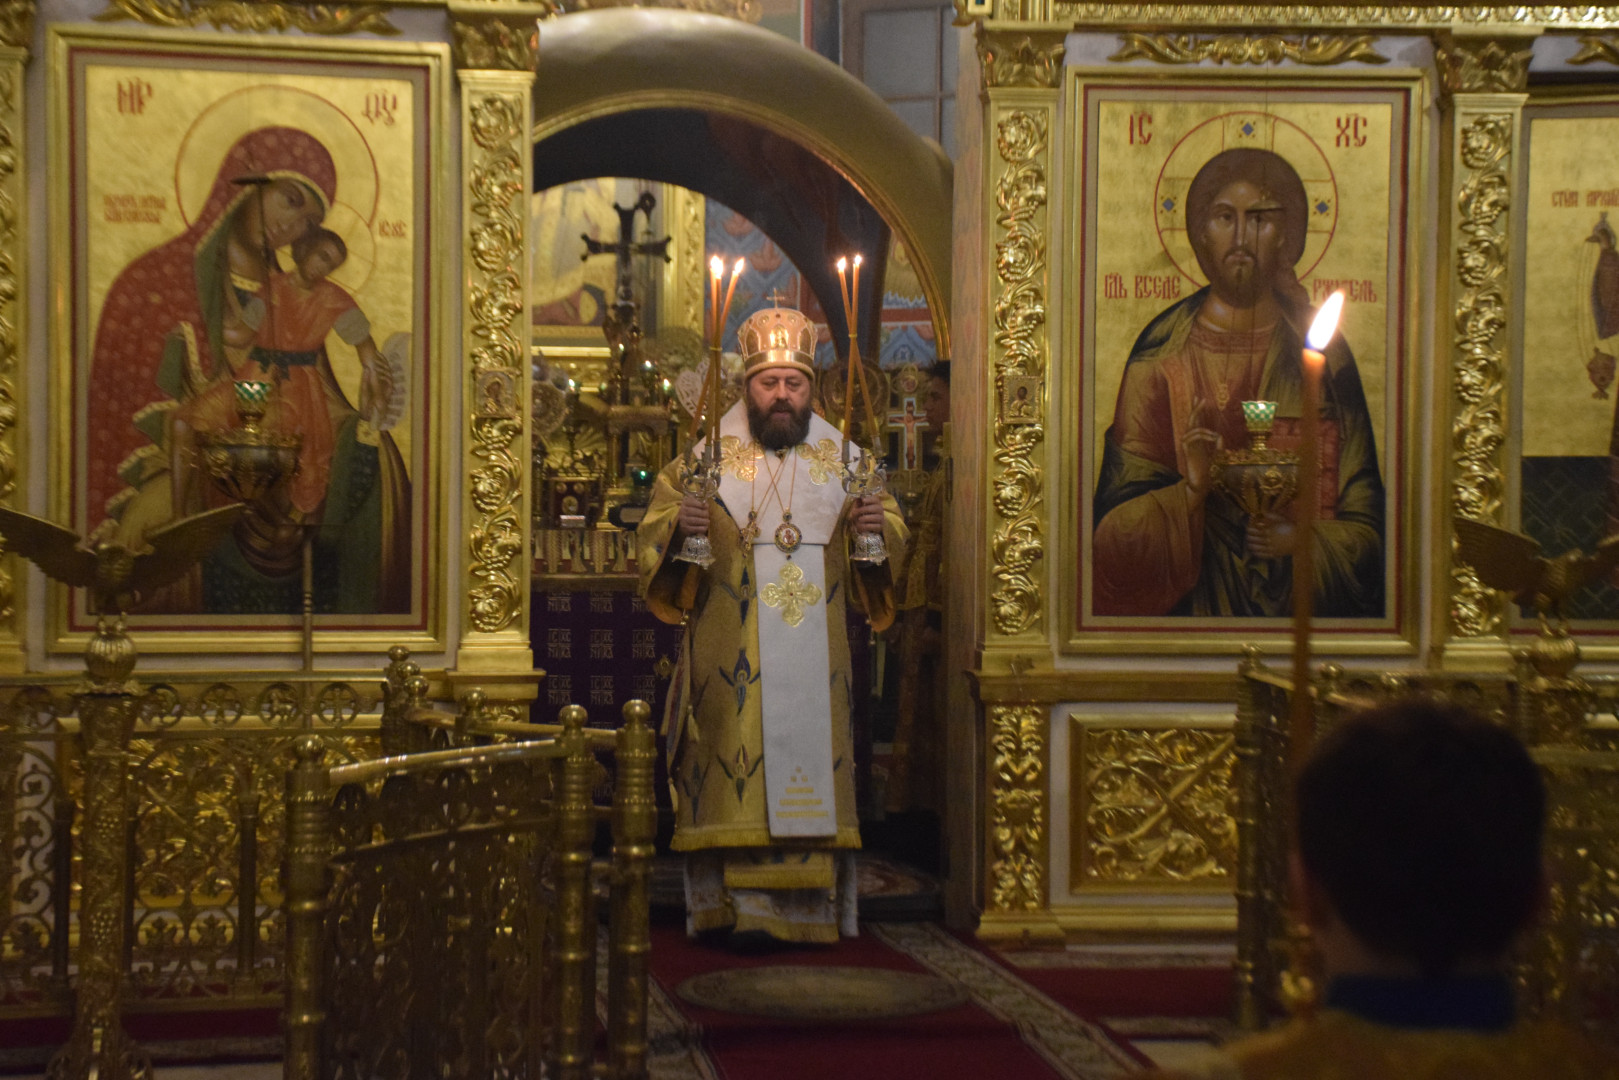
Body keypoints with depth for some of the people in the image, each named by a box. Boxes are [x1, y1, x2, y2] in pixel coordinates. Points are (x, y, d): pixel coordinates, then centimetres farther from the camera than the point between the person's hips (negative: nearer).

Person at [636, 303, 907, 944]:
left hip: (815, 650, 2)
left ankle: (811, 909, 4)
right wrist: (680, 524, -18)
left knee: (812, 761, 0)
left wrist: (878, 527, -9)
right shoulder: (710, 456, 4)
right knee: (737, 769, -7)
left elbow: (889, 530, 14)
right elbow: (655, 528, 4)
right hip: (733, 653, -2)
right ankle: (740, 908, -4)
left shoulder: (841, 458, 10)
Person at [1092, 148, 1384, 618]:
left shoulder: (1322, 353, 4)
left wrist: (1302, 539, -12)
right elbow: (1114, 522, -1)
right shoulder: (1162, 351, 1)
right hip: (1190, 613, -1)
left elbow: (1364, 524, 5)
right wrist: (1189, 493, -17)